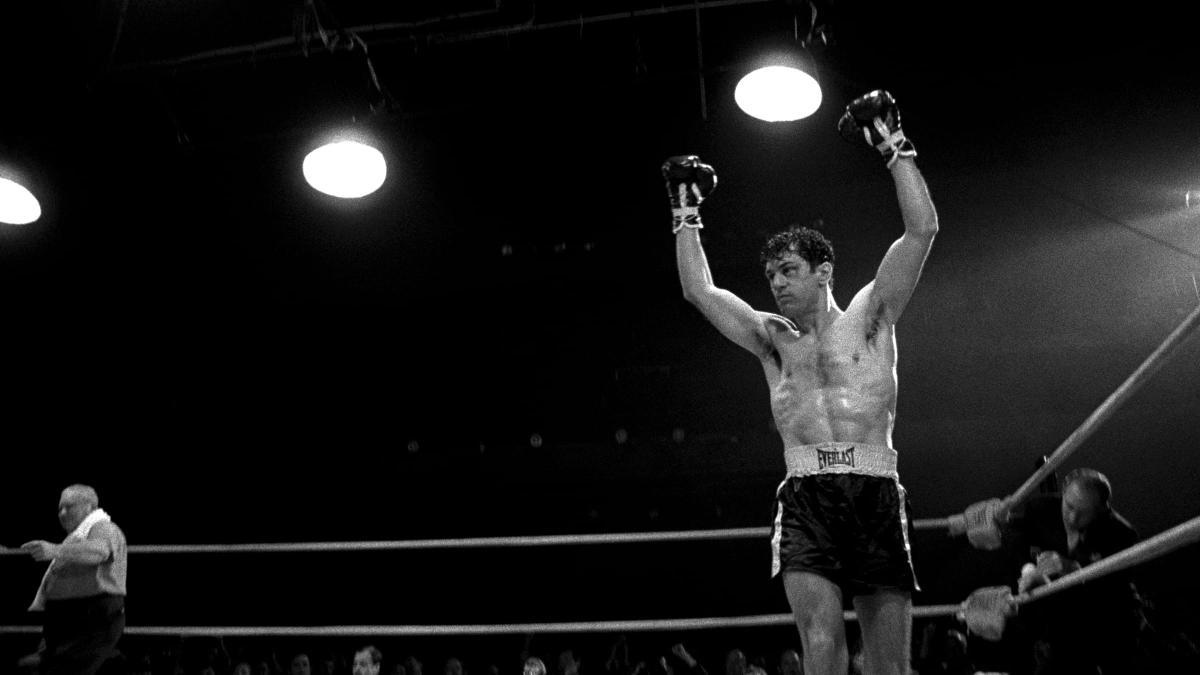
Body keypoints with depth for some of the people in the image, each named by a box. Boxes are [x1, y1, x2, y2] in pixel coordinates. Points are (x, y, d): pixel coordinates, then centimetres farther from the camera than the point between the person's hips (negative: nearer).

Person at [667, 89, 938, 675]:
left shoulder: (868, 317, 12)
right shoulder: (772, 339, 18)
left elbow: (922, 228, 5)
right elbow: (698, 290, 16)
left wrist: (894, 147, 8)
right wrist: (685, 213, 20)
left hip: (876, 494, 0)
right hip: (806, 499, 1)